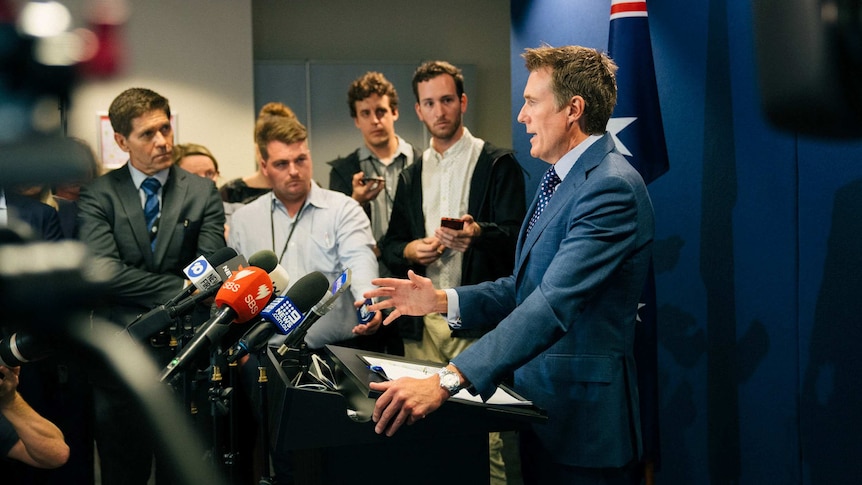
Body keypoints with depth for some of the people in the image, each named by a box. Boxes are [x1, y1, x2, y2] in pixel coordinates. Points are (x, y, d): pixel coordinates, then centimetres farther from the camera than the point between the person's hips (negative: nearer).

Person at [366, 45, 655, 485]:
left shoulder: (612, 188, -20)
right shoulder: (560, 181, 14)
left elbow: (553, 303, -31)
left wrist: (447, 381, -37)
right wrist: (442, 300, 3)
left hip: (581, 419, -9)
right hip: (539, 403, 9)